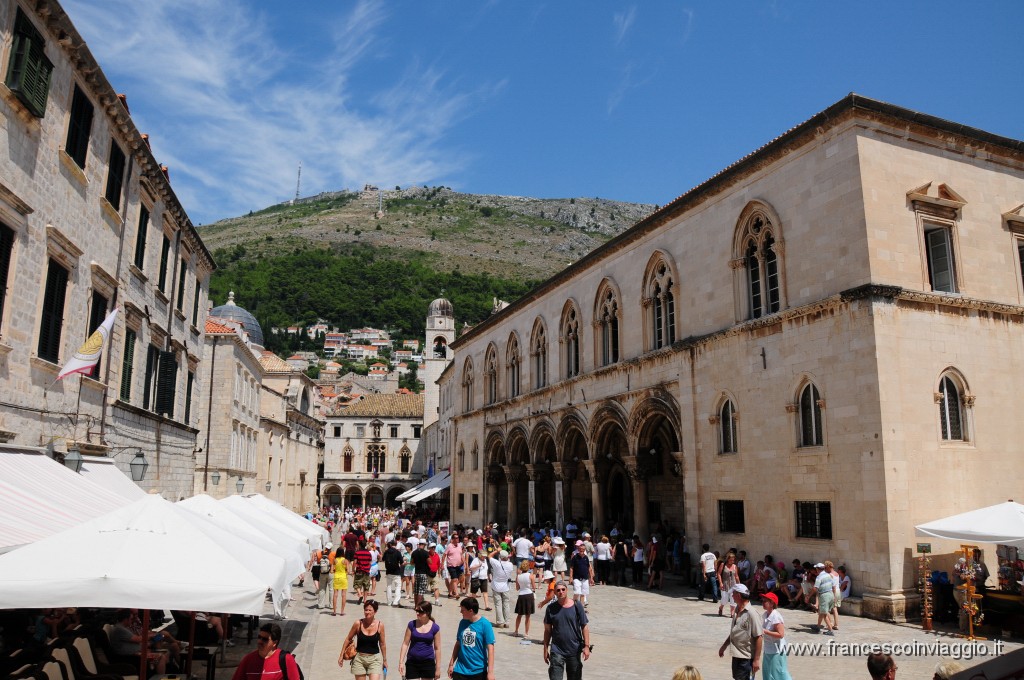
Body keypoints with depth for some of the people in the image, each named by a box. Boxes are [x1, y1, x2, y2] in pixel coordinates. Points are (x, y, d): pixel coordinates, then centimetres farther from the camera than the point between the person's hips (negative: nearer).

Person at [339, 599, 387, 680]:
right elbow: (348, 639, 5)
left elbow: (382, 644, 6)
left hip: (374, 659, -1)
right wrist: (341, 655, 7)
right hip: (359, 658, 1)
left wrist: (385, 660, 13)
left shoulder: (380, 625, -6)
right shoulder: (358, 624, -8)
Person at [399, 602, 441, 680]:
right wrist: (401, 662, -4)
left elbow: (437, 648, 0)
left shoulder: (435, 628, -6)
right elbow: (405, 644, 0)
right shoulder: (412, 624, -4)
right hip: (412, 662, 0)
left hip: (428, 662, 0)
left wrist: (438, 667, 0)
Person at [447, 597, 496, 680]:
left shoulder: (485, 624, -14)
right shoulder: (463, 622, 1)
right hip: (460, 670, 4)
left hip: (479, 671, -4)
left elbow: (490, 649, -14)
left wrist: (490, 671, -17)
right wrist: (451, 664, 14)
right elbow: (458, 644, 11)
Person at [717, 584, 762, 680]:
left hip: (746, 658, -8)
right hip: (736, 655, 8)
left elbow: (758, 638, -20)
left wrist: (756, 659, -20)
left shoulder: (751, 614, -20)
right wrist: (724, 646, 23)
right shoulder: (737, 611, 7)